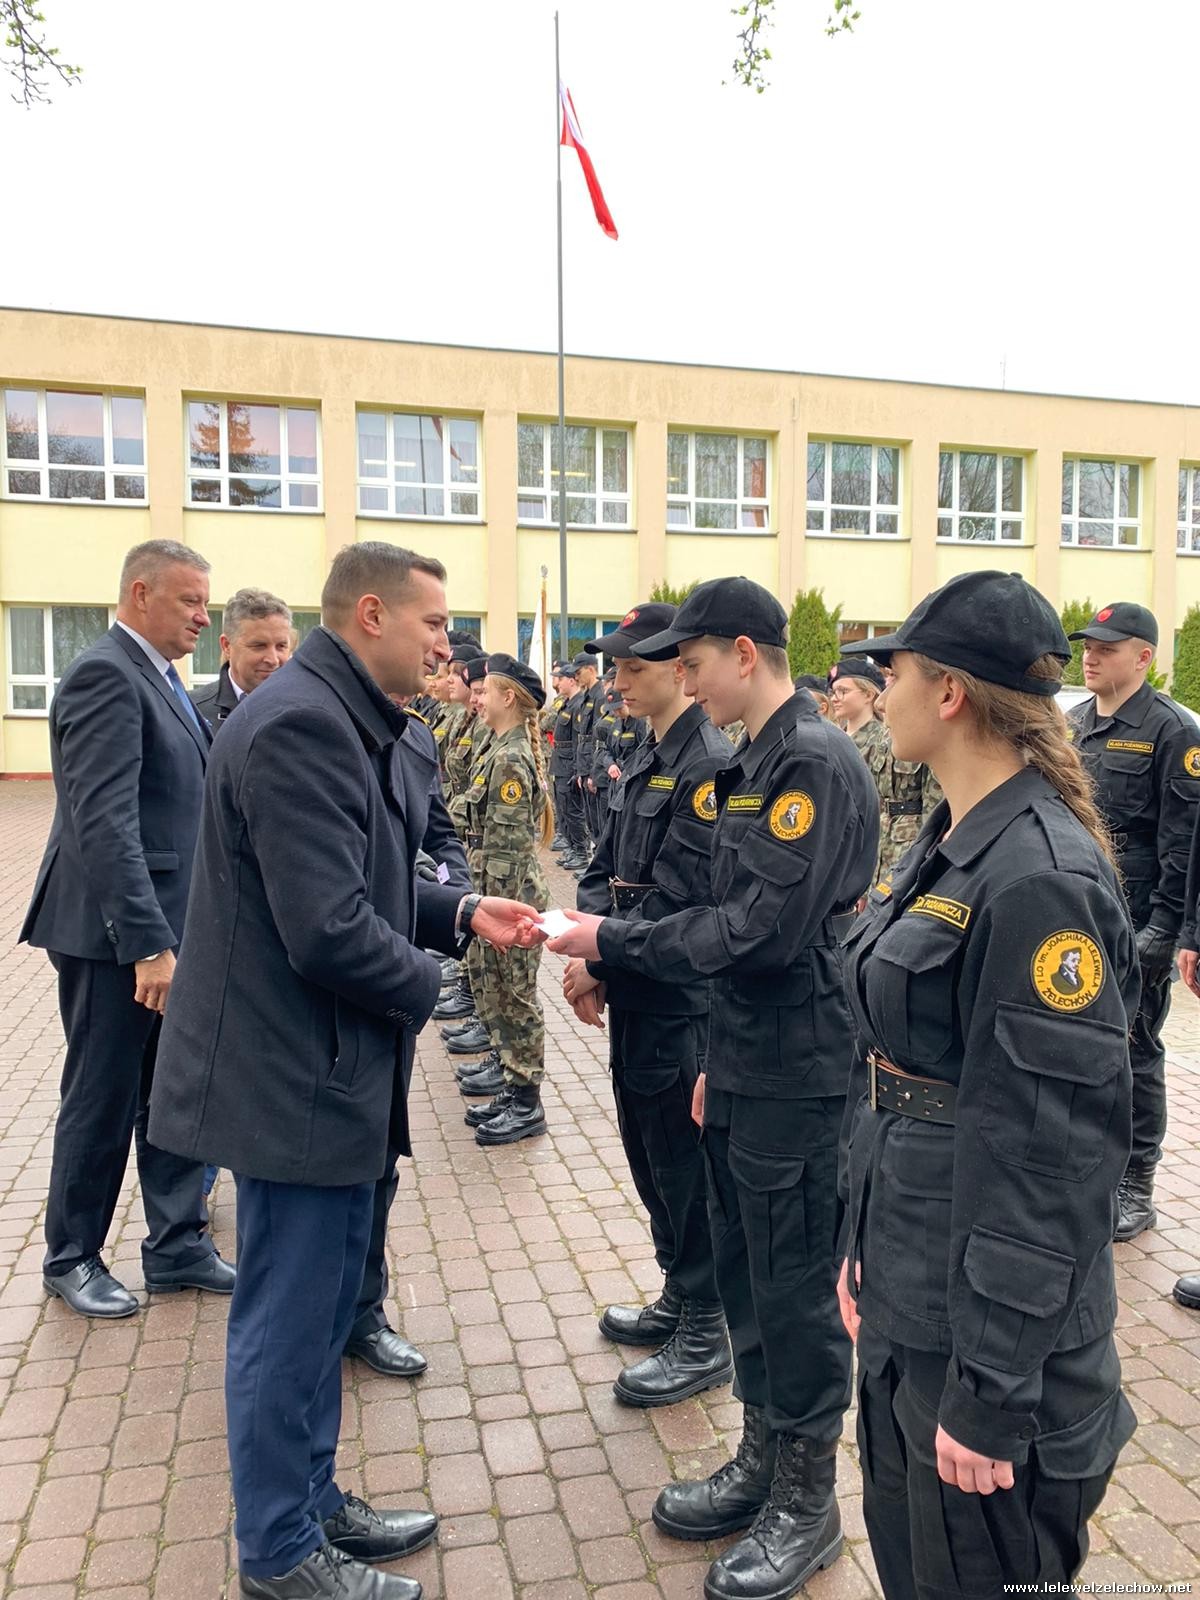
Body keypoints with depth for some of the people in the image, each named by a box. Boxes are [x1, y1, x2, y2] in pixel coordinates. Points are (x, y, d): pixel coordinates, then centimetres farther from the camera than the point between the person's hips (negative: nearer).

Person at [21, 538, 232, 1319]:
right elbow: (105, 822, -24)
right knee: (102, 1101, 7)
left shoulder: (159, 677, 12)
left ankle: (178, 1246, 29)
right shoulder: (105, 675, -16)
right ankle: (72, 1257, 27)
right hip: (117, 933, -8)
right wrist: (147, 943, -26)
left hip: (169, 927, 9)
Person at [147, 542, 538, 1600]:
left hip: (336, 1066, 10)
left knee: (322, 1306, 23)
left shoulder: (359, 725, 9)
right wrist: (424, 984, -11)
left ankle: (311, 1502, 42)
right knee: (289, 1321, 8)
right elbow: (328, 930, -28)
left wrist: (462, 912, 3)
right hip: (295, 1071, -10)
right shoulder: (299, 723, -23)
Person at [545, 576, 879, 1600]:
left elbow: (767, 929, -24)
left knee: (795, 1288, 6)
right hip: (747, 1067, 9)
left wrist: (616, 940, -17)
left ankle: (807, 1506, 26)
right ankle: (761, 1465, 38)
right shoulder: (759, 762, 12)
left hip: (795, 1075, -9)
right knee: (746, 1273, 19)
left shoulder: (814, 761, -17)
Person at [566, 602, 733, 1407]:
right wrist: (589, 956, -4)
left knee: (685, 1167, 4)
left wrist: (599, 959, -16)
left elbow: (680, 899, -22)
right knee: (650, 1156, 20)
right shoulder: (646, 759, 11)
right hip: (634, 999, 9)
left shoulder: (710, 765, -18)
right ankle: (679, 1299, 39)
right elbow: (605, 872, 11)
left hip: (682, 1004, -9)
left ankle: (706, 1338, 22)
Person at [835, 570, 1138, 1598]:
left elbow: (1050, 1156, -23)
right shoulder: (949, 845, 5)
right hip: (906, 1293, 8)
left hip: (984, 1320, -8)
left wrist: (993, 1391, -18)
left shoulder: (1041, 880, -24)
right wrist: (864, 1243, 15)